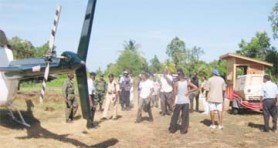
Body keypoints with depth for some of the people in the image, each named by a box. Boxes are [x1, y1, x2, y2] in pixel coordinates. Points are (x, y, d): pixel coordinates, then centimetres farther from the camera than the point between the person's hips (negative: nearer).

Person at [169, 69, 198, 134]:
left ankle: (172, 129, 19)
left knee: (175, 116, 10)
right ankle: (183, 130, 11)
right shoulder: (187, 82, -2)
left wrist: (174, 101, 0)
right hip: (186, 101, 2)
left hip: (178, 102, -1)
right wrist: (188, 92, -1)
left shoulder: (176, 83, -8)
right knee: (185, 116, 9)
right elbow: (195, 87, -7)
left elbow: (174, 93, -8)